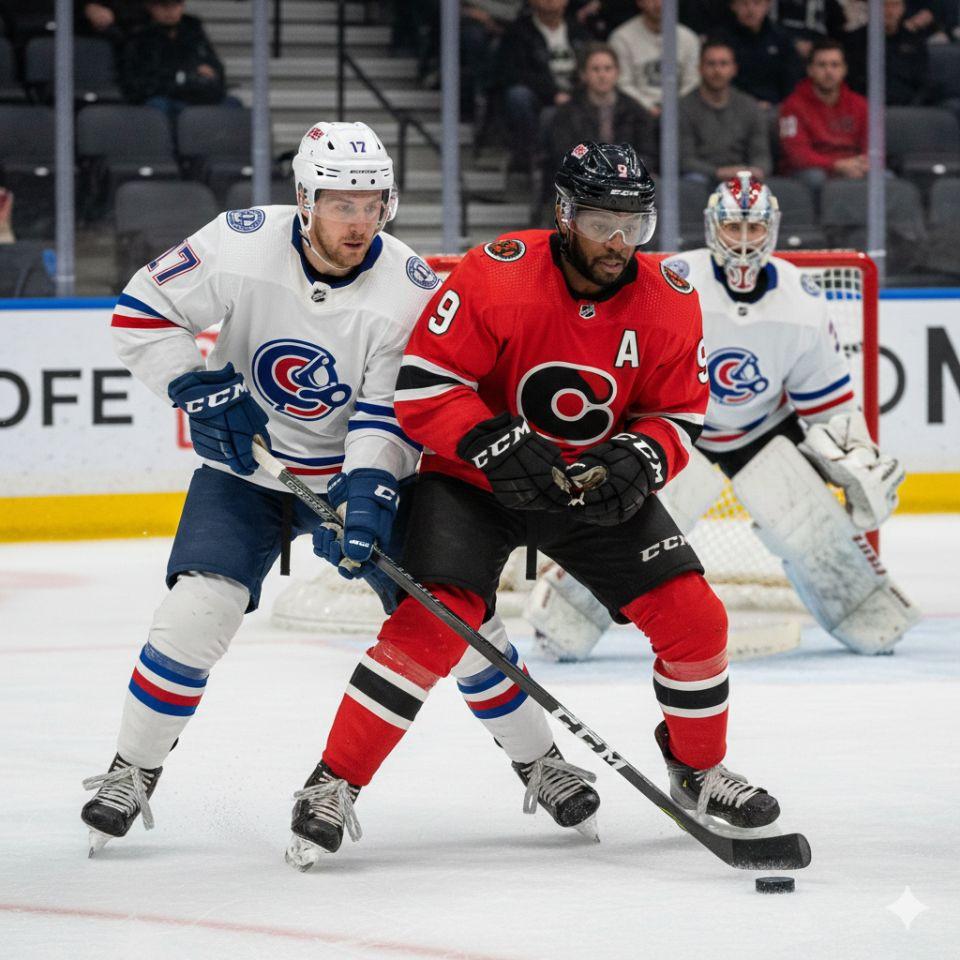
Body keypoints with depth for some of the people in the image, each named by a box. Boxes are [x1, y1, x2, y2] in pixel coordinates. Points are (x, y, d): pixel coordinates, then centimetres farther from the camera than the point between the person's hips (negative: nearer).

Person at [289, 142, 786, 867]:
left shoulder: (669, 302, -10)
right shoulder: (495, 278, -23)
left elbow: (679, 414, -1)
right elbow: (422, 387, -20)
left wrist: (640, 459, -22)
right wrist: (495, 444, -32)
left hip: (597, 482, 4)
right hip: (478, 479, -4)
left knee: (693, 617, -4)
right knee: (436, 620, -22)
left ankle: (699, 770, 22)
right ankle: (337, 783, -12)